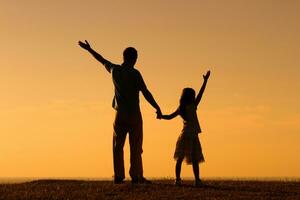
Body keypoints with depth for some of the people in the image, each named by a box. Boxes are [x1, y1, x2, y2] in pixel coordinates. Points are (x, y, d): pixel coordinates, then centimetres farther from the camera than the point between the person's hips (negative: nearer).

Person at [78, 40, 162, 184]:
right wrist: (157, 108, -6)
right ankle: (136, 176, -4)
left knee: (118, 145, 7)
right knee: (135, 146, -1)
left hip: (120, 113, 4)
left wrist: (89, 49, 37)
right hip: (134, 113, -4)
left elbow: (102, 60, 21)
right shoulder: (134, 73, -10)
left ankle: (118, 176, 2)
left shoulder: (114, 69, 4)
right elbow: (146, 93, -13)